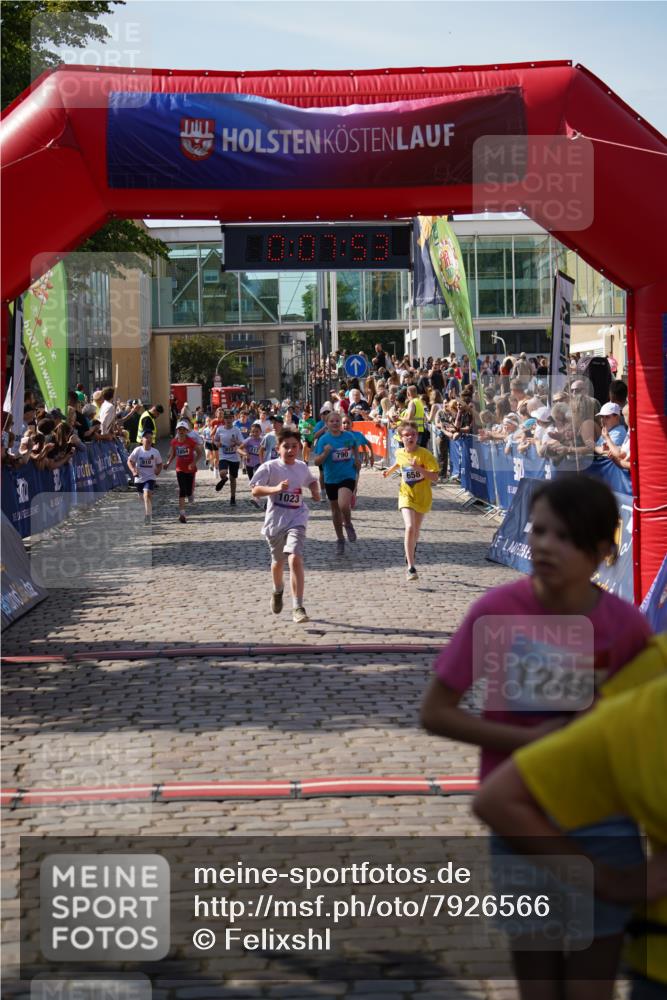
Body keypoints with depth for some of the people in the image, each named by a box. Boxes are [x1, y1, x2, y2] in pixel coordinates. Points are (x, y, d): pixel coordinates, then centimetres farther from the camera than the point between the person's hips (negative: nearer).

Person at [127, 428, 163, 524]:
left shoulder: (155, 452, -3)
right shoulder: (138, 450, -6)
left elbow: (159, 464, 10)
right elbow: (130, 461, -1)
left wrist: (158, 470, -10)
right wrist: (133, 470, -16)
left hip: (150, 478, -2)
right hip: (139, 478, 2)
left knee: (147, 494, -23)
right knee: (141, 497, 17)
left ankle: (148, 516, -23)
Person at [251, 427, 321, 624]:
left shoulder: (303, 468, 4)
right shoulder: (270, 467, -9)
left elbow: (312, 480, 26)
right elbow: (255, 490, -17)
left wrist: (315, 490, 5)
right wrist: (276, 488, -32)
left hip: (296, 520, 0)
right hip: (275, 520, 0)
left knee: (295, 559, -20)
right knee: (278, 561, 19)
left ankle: (298, 607, -19)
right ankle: (277, 592, 52)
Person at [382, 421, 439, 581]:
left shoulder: (425, 454, -16)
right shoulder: (400, 453, -2)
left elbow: (435, 477, -22)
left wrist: (418, 468, -32)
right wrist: (390, 470, 12)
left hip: (422, 497, 0)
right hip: (406, 495, 0)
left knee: (416, 530, 17)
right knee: (410, 527, -20)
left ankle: (410, 554, 50)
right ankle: (411, 568, -22)